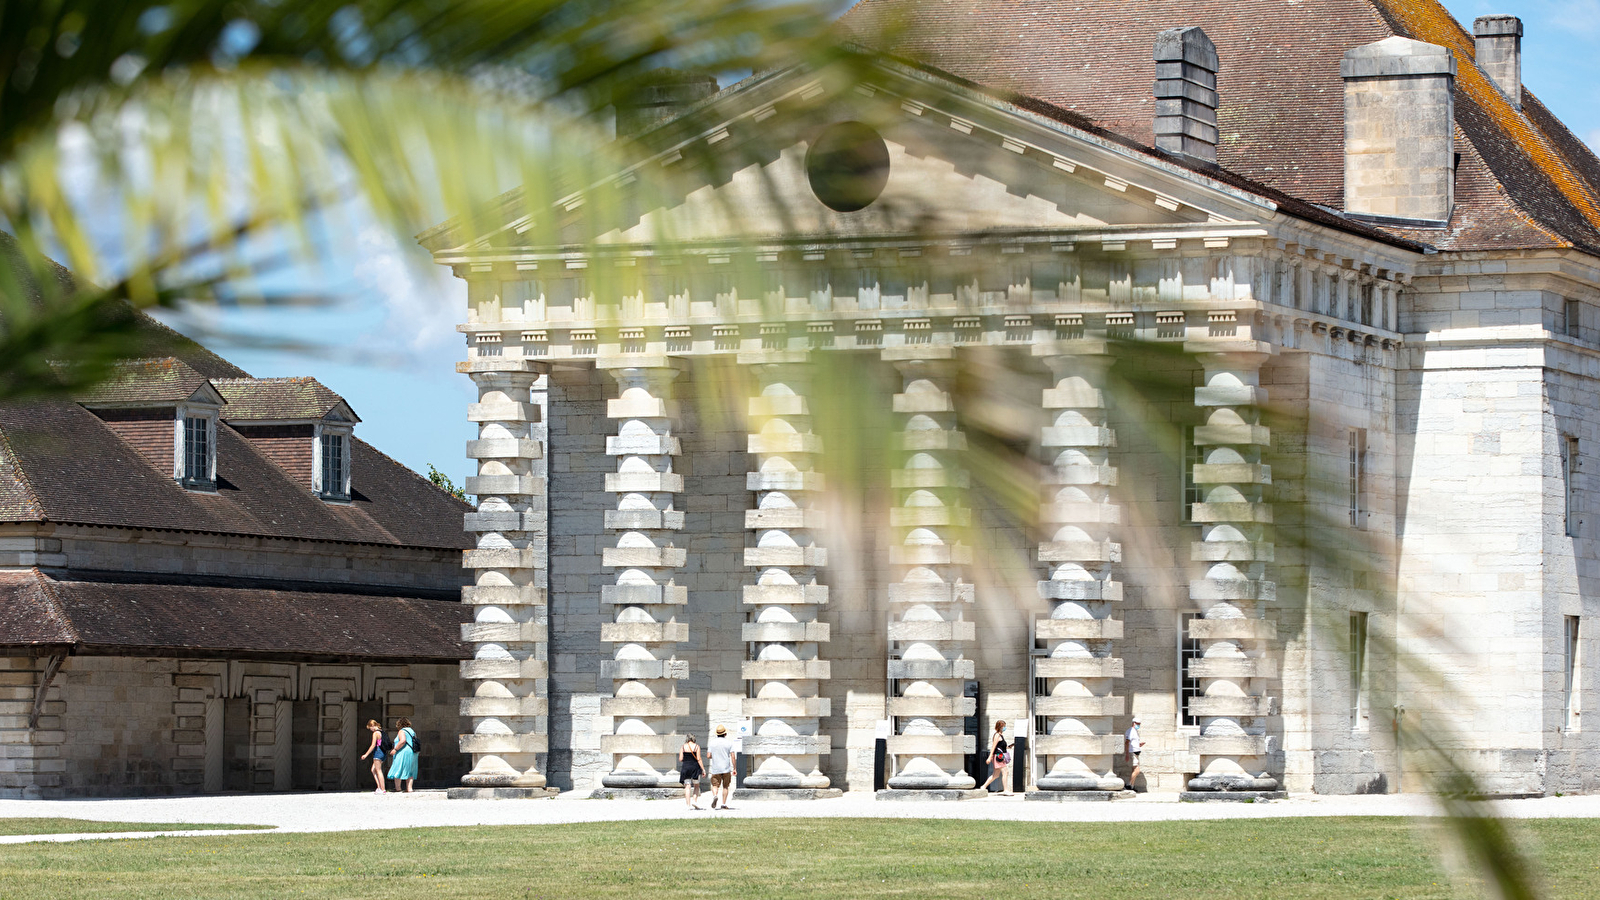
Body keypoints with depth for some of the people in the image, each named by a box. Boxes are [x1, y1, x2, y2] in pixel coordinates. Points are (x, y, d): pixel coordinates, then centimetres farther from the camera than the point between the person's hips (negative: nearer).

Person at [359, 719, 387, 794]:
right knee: (373, 770, 15)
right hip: (382, 753, 9)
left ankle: (382, 789, -9)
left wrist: (366, 754, -12)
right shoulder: (381, 732, 14)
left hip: (377, 752, -9)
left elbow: (373, 745, -16)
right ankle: (379, 787, 10)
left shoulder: (375, 733, -12)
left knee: (378, 771, -6)